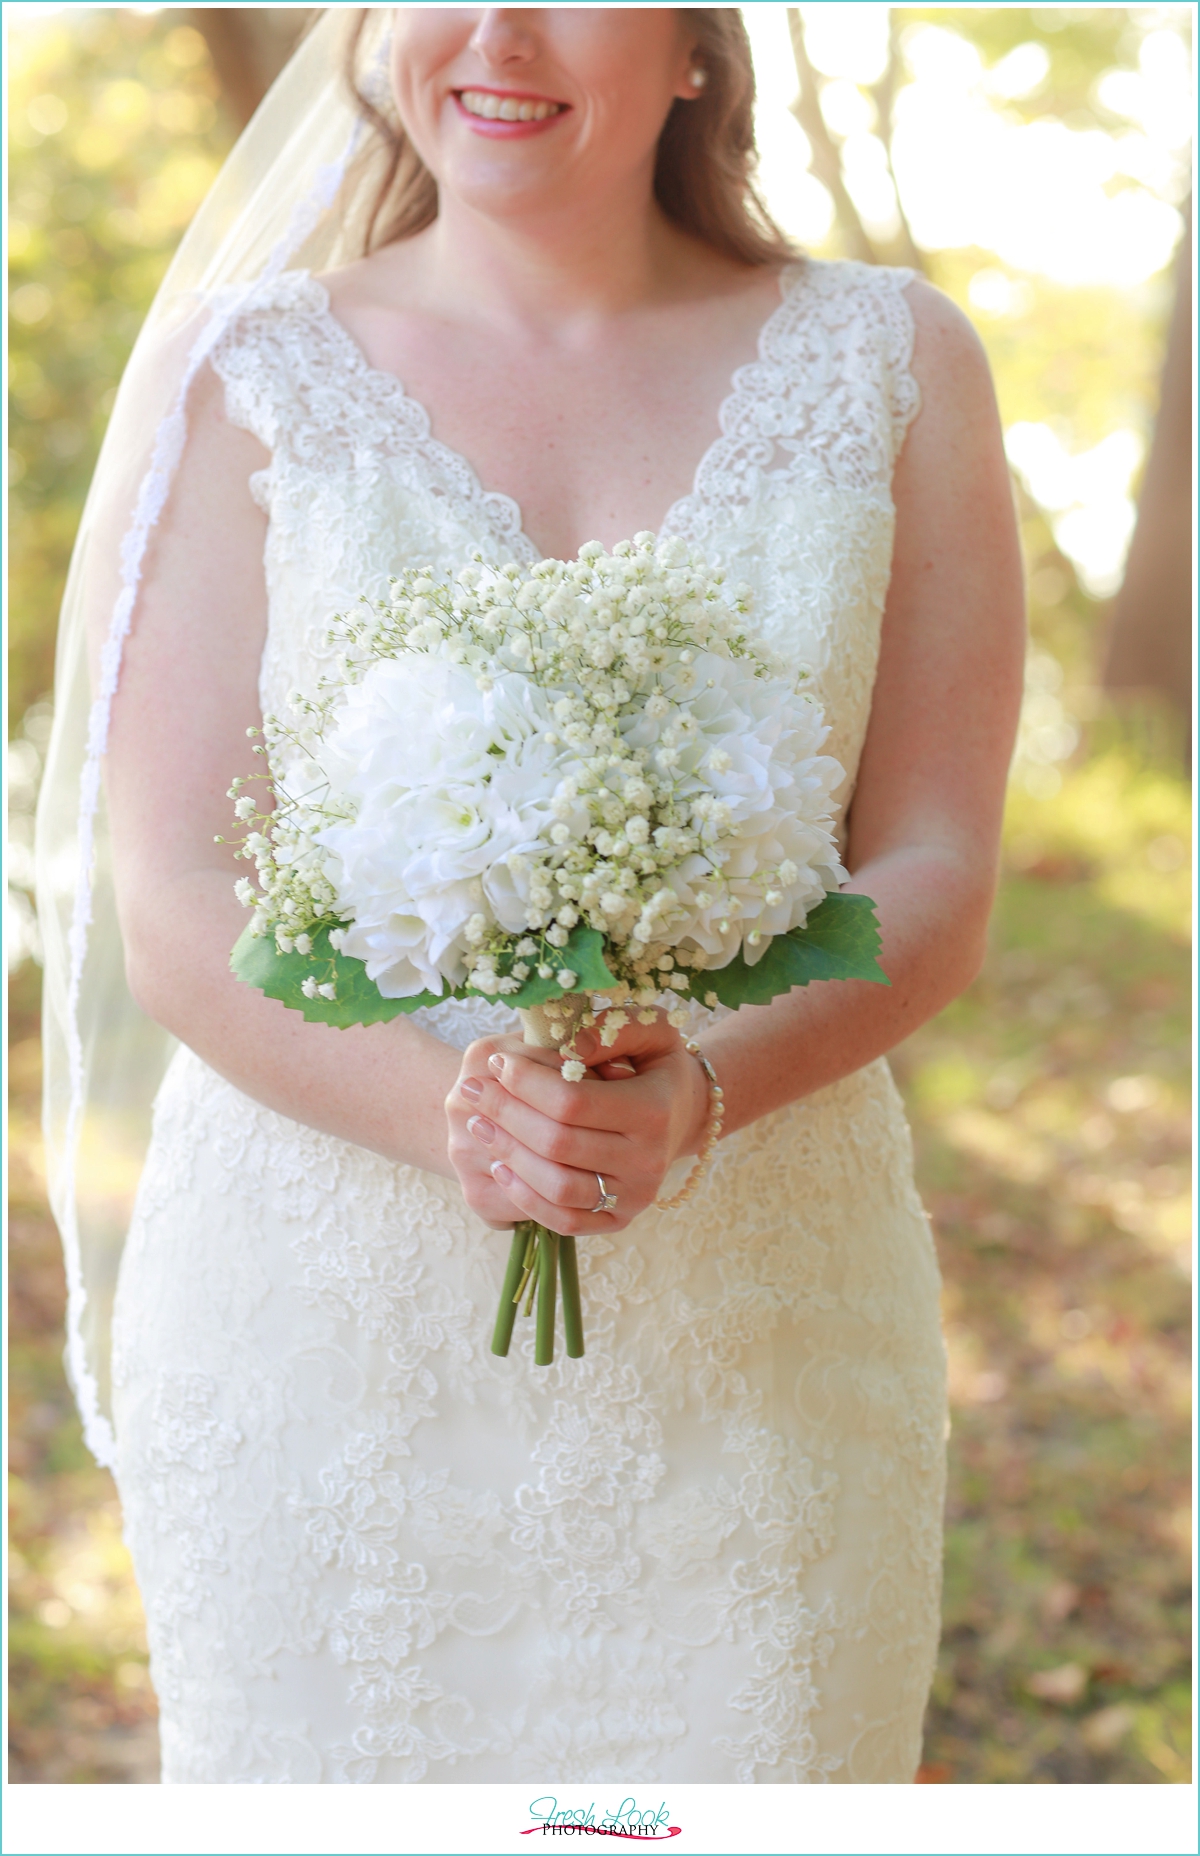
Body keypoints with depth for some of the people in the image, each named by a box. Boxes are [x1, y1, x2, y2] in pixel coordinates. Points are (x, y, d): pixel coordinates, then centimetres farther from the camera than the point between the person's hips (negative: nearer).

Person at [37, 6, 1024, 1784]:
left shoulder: (894, 367, 4)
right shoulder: (240, 375, 1)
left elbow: (937, 877, 1)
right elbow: (172, 911, -4)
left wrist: (703, 1092, -18)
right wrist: (448, 1112, -22)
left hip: (753, 1340, 1)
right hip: (319, 1321, -1)